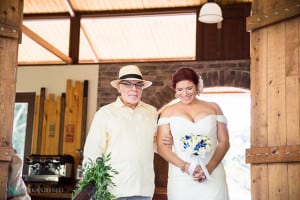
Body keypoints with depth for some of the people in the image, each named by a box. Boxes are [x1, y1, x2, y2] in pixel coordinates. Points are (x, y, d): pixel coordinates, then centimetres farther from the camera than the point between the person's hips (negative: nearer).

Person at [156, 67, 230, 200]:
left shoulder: (213, 108, 8)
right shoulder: (168, 112, 6)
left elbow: (224, 142, 5)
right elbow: (162, 146, 0)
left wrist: (208, 168, -10)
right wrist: (185, 166, -14)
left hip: (212, 177, 1)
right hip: (180, 178, 0)